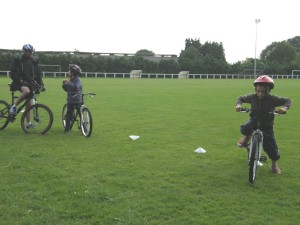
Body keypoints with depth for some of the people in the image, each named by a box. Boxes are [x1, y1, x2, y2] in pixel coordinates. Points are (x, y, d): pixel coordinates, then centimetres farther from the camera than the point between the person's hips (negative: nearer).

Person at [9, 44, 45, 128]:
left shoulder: (34, 61, 8)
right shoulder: (18, 60, -3)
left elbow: (39, 73, 11)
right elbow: (13, 74, -8)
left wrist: (41, 84, -3)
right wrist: (20, 80, -23)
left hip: (30, 83, 4)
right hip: (20, 83, -4)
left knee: (29, 104, 2)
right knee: (26, 90, -37)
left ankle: (28, 123, 9)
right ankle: (14, 106, -21)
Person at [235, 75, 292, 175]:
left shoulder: (273, 99, -19)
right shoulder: (252, 97, -13)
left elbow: (288, 100, -13)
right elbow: (241, 98, 0)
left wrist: (285, 107, -34)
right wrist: (238, 104, -21)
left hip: (267, 125, -1)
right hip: (254, 121, 1)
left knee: (271, 147, -2)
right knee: (244, 129, -33)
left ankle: (274, 163, 29)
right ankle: (247, 137, 5)